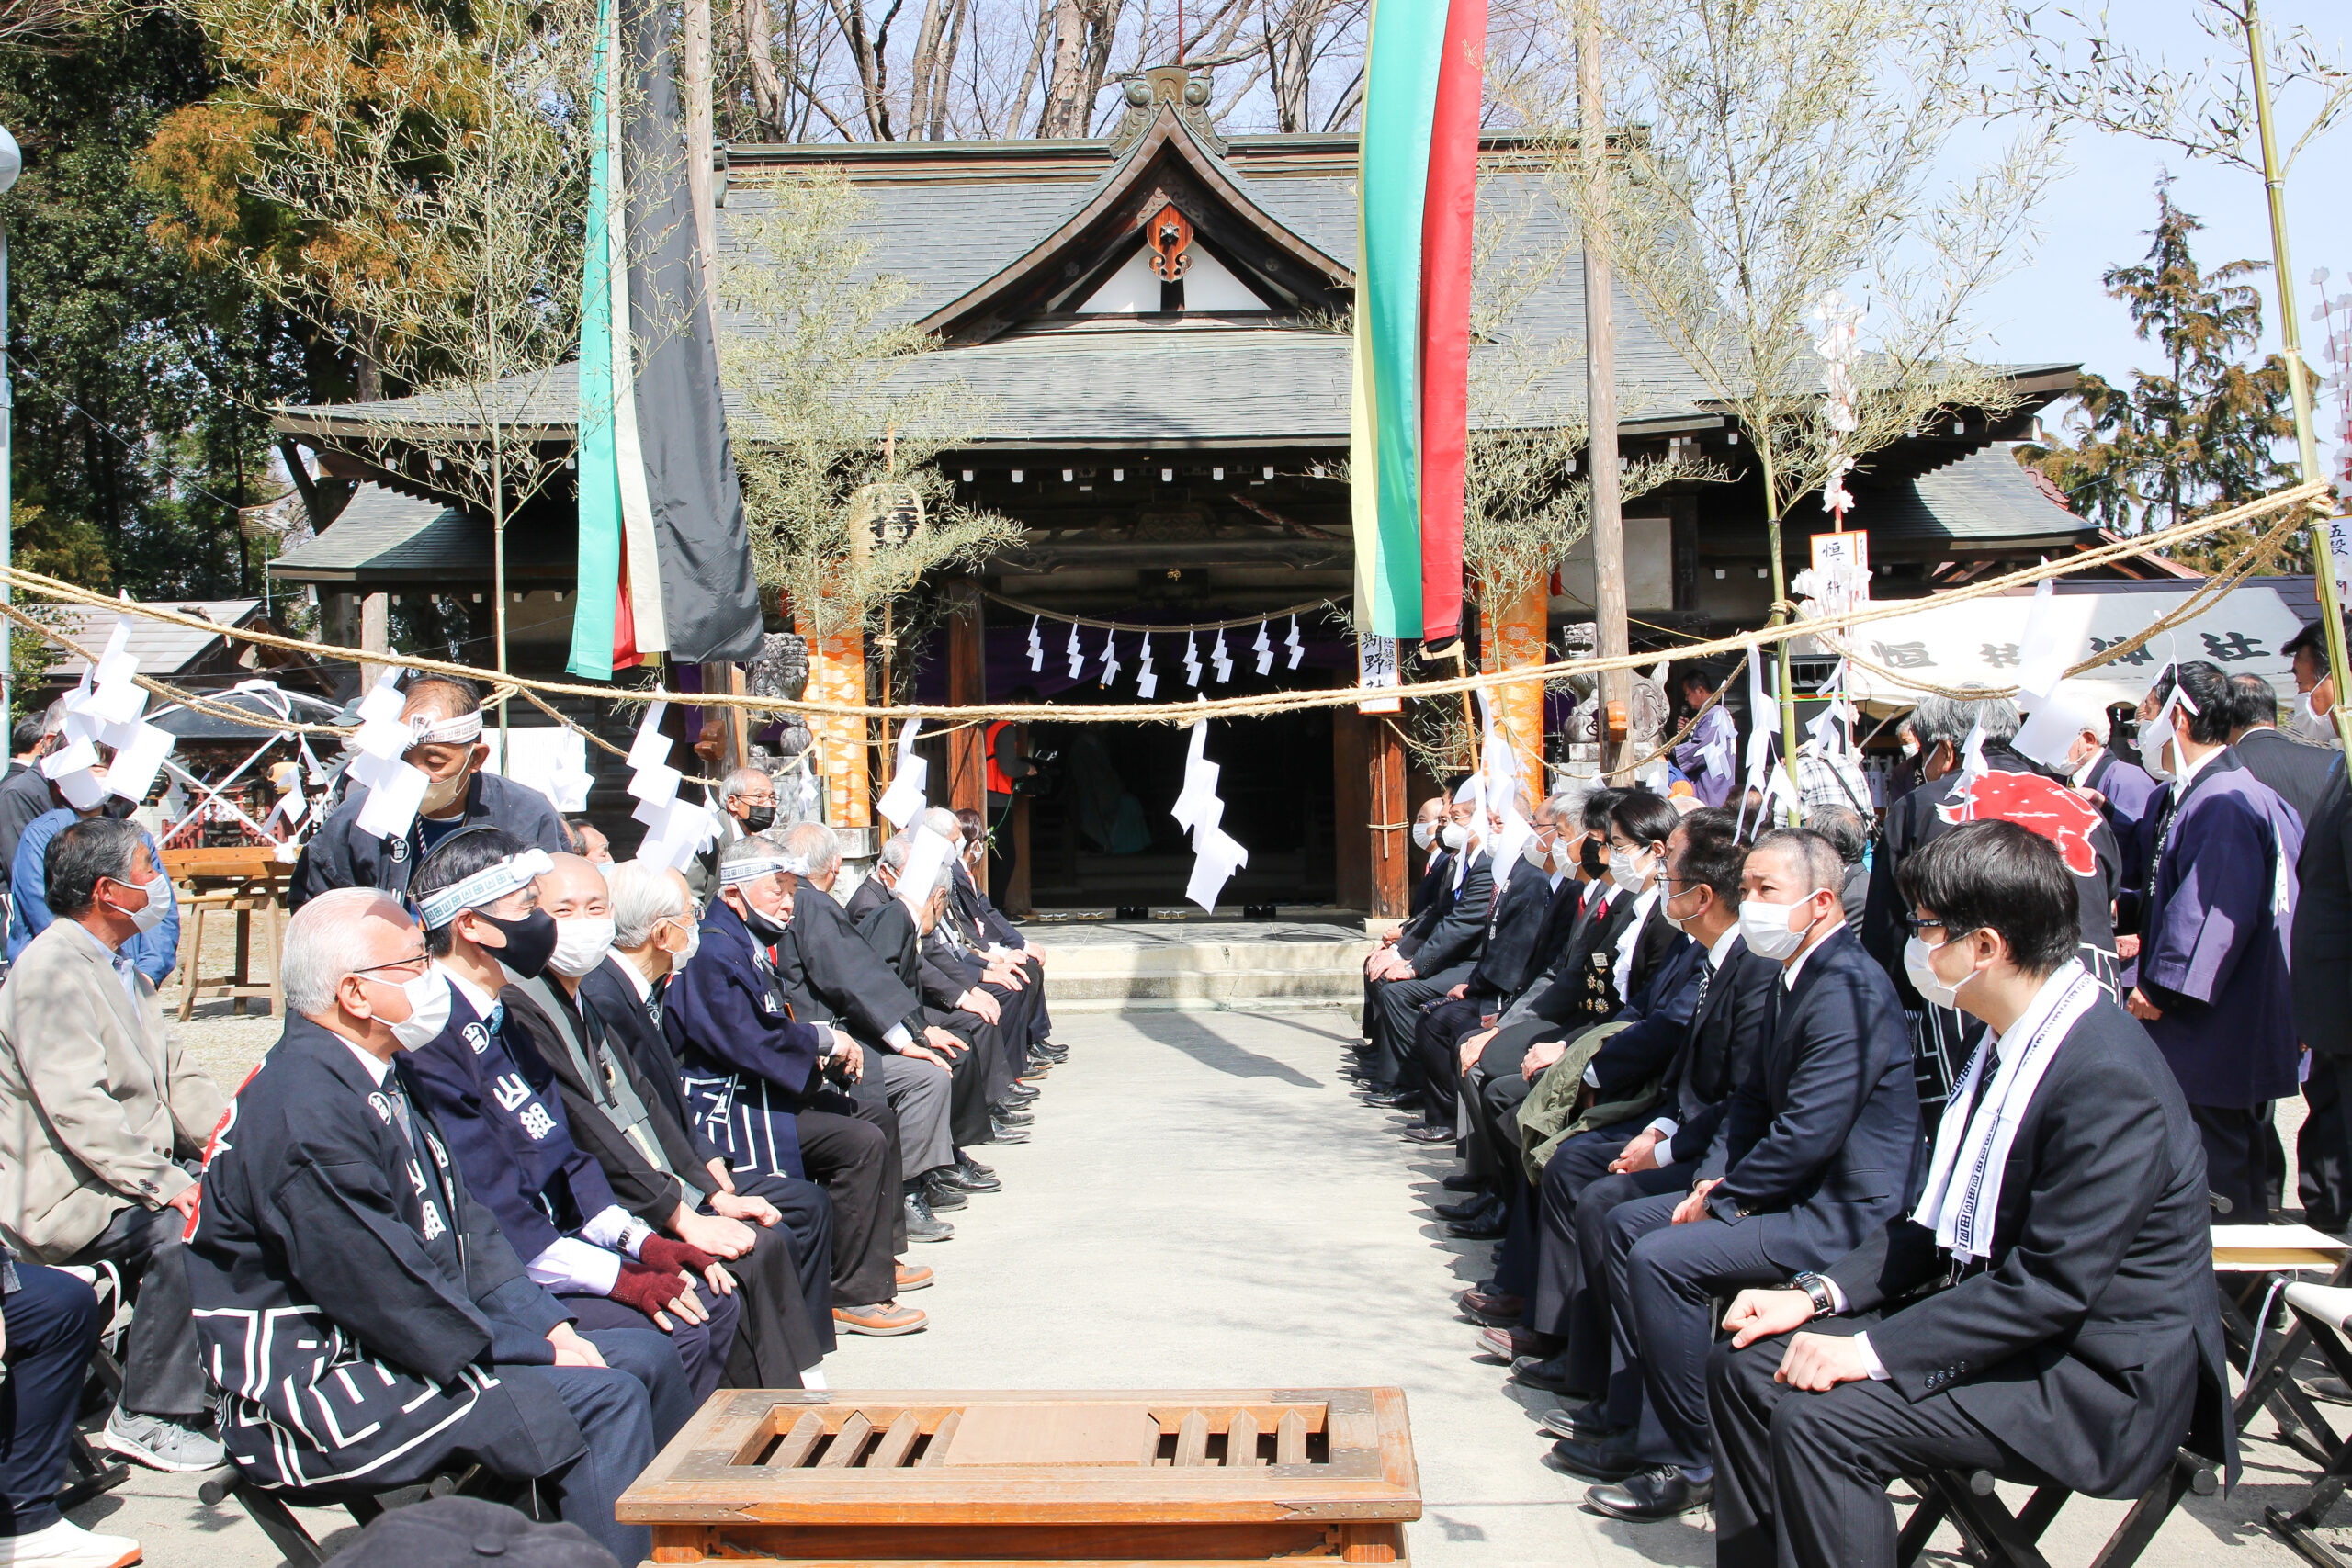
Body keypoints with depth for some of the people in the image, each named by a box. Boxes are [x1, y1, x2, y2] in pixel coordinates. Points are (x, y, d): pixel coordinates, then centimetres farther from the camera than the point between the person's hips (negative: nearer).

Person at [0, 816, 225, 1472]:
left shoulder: (121, 969, 16)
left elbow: (173, 1075, 14)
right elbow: (78, 1109, -25)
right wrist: (168, 1187, -29)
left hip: (139, 1166, 9)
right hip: (62, 1194, -9)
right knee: (183, 1230, -30)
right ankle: (148, 1416, -15)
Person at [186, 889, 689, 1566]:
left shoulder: (381, 1079, 10)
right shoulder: (304, 1111, -23)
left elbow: (461, 1224, 13)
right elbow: (391, 1297, -25)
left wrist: (551, 1326, 1)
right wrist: (542, 1353, -16)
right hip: (321, 1405, -10)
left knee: (646, 1355, 5)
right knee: (605, 1400, -20)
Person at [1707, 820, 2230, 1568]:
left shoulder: (2109, 1080, -24)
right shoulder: (2012, 1037, 7)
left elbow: (2052, 1287, -25)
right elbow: (1938, 1220, 12)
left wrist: (1873, 1350, -25)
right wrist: (1817, 1295, -1)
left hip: (2100, 1380, -9)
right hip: (2001, 1322, 9)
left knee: (1820, 1418, -26)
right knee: (1745, 1364, -1)